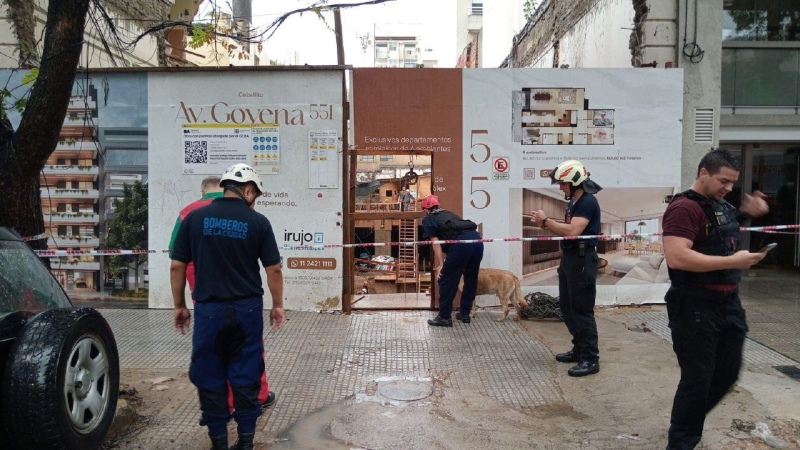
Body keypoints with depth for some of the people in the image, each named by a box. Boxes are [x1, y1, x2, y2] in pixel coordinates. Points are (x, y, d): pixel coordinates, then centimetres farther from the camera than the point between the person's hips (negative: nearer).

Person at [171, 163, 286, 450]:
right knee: (246, 376, 10)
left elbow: (177, 266, 1)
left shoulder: (195, 218, -1)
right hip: (247, 308, 0)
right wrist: (278, 305, 11)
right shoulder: (258, 222, -4)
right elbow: (273, 269, -1)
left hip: (209, 308, 0)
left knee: (210, 377, 11)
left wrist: (179, 305, 11)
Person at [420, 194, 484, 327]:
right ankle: (464, 313, 32)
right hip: (477, 239, 7)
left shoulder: (428, 219, 15)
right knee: (471, 279, 20)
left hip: (461, 242, -7)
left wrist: (440, 266, 0)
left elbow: (436, 243, 3)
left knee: (446, 280, 6)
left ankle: (444, 317, 12)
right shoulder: (447, 213, 34)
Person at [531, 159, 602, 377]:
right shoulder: (574, 201, 15)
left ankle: (591, 359, 1)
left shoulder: (588, 202, -17)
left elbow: (572, 231, -26)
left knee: (582, 310, -6)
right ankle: (579, 349, 27)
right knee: (567, 306, 16)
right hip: (569, 257, 10)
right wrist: (546, 222, -2)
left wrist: (546, 221, -18)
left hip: (582, 259, -10)